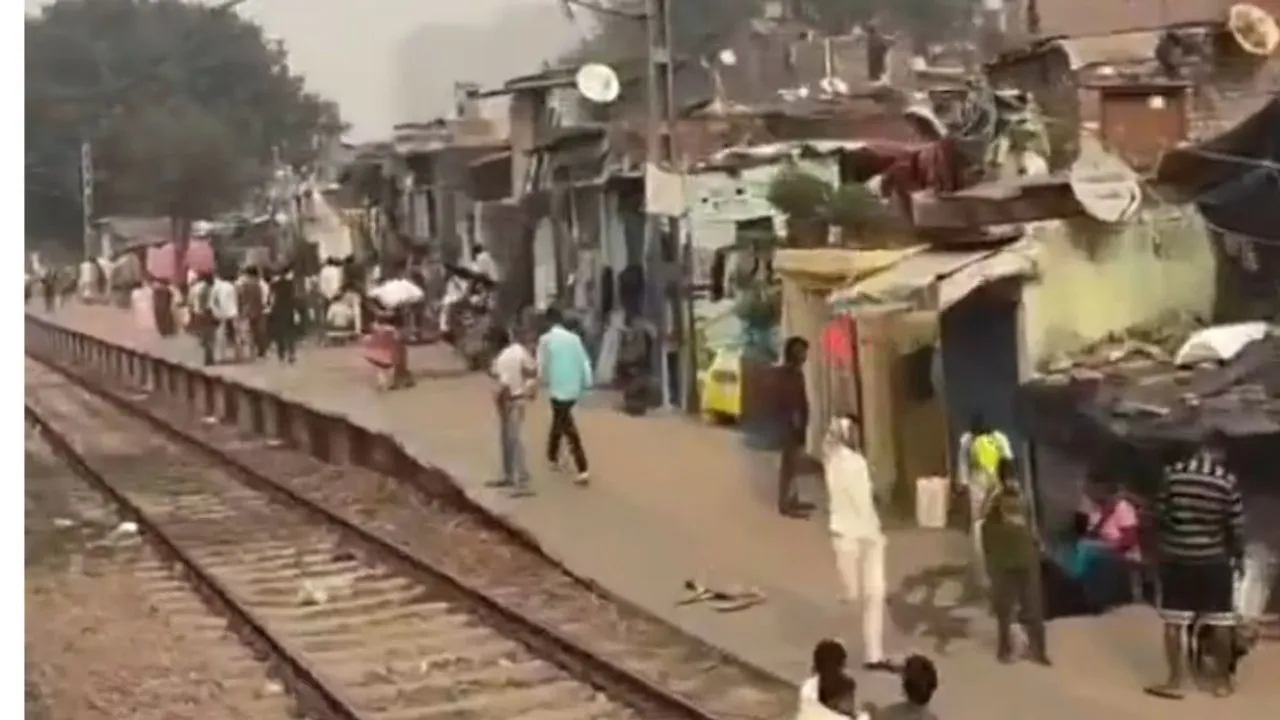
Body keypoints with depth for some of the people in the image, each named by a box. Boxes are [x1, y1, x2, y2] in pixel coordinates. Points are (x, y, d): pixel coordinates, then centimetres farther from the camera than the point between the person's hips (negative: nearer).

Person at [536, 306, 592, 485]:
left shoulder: (545, 339, -6)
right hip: (574, 389, 5)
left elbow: (542, 366, -5)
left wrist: (545, 381, 12)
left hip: (557, 389, -5)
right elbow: (585, 363, 3)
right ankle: (552, 457, 37)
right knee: (559, 422, 25)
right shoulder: (574, 338, 4)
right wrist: (586, 383, 9)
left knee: (569, 429, -4)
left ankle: (583, 471, -8)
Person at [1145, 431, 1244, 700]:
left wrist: (1159, 552, 13)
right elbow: (1236, 526, -6)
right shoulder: (1227, 480, -10)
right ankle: (1222, 680, 19)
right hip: (1213, 560, -1)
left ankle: (1175, 682, 8)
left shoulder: (1172, 473, -5)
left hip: (1176, 558, 1)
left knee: (1174, 621, 7)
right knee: (1220, 622, 11)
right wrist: (1238, 553, 12)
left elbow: (1160, 517, 0)